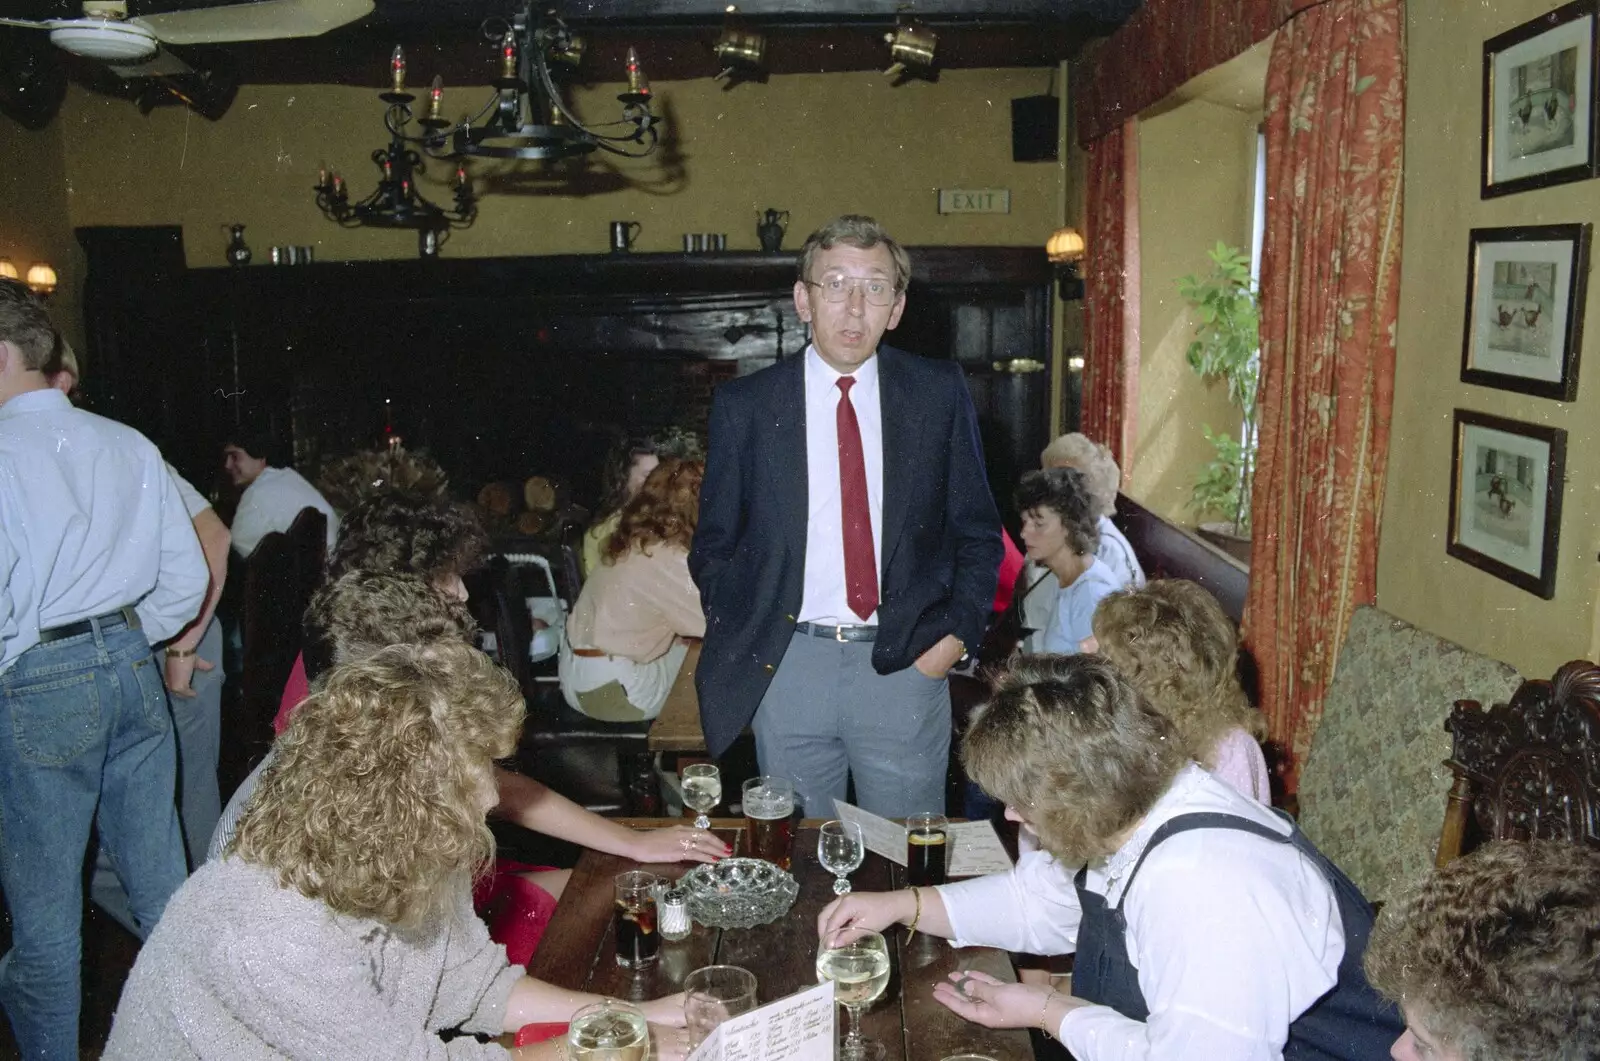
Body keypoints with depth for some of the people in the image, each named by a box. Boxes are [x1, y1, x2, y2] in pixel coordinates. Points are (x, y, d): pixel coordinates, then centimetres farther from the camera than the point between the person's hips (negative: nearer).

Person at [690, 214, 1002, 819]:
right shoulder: (743, 405, 1)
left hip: (906, 664, 0)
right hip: (786, 668, 0)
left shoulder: (939, 394, 2)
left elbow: (979, 531, 8)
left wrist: (957, 634, -3)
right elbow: (714, 543, 8)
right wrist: (739, 651, -1)